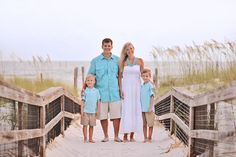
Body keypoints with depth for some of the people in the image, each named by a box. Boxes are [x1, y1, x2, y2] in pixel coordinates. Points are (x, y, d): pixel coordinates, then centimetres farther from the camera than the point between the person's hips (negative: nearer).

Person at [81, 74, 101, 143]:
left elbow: (98, 101, 7)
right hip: (86, 111, -2)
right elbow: (83, 101, 0)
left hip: (93, 111, 2)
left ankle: (90, 138, 15)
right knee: (85, 125, 0)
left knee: (91, 125, 7)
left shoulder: (96, 91, 4)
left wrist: (98, 110, 4)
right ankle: (85, 138, 9)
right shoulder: (85, 91, -1)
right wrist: (82, 110, -4)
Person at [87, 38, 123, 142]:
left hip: (114, 92, 1)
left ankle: (116, 136, 10)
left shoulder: (117, 60, 8)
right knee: (103, 116, 4)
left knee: (116, 115, -1)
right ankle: (106, 136, 18)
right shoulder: (95, 61, 4)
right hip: (101, 92, 0)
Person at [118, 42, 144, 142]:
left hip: (136, 88, 2)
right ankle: (125, 136, 0)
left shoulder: (139, 61, 5)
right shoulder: (123, 62, 2)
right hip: (126, 88, -1)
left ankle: (132, 136, 8)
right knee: (126, 110, -5)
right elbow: (120, 76, 3)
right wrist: (121, 89, -6)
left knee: (135, 110, 1)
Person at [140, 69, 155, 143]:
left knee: (150, 124, 1)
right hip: (142, 109, 6)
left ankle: (149, 138, 8)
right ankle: (145, 138, 15)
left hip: (149, 109, -6)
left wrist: (150, 107, -15)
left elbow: (152, 97, -10)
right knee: (144, 124, 10)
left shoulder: (150, 86, -8)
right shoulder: (141, 86, 11)